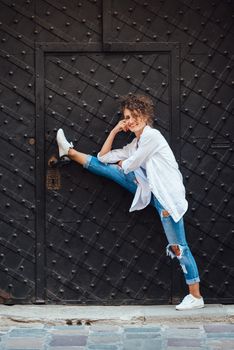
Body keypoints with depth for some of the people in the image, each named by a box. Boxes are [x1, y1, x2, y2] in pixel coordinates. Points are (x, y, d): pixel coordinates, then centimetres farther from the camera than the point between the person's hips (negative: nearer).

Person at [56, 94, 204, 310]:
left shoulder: (152, 135, -11)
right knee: (109, 169, 3)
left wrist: (121, 163, 15)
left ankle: (196, 296, -2)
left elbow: (130, 165, -7)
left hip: (168, 196, -8)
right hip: (152, 191, 8)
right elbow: (104, 156, 17)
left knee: (178, 247, -7)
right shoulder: (135, 145, 14)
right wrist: (114, 131, 13)